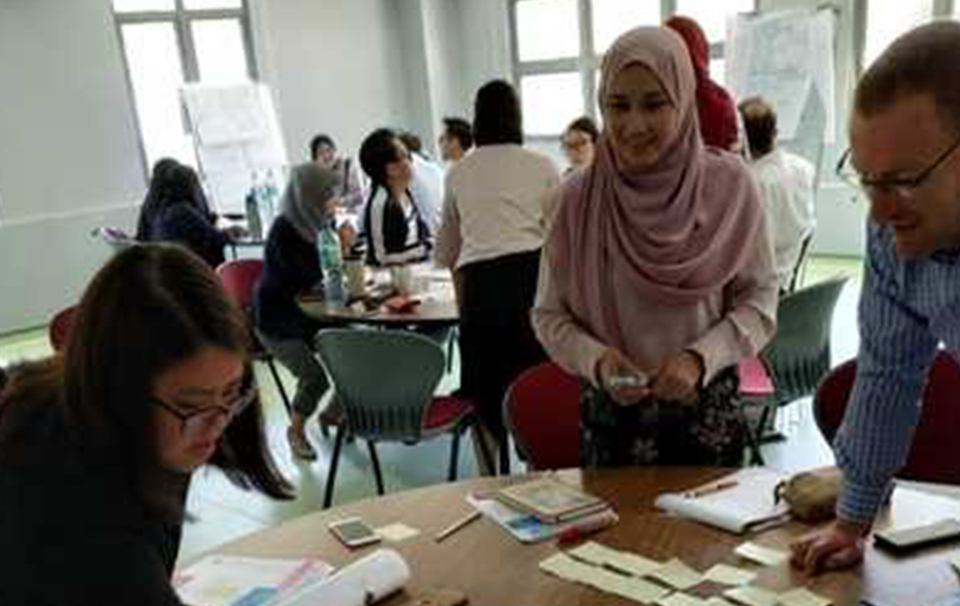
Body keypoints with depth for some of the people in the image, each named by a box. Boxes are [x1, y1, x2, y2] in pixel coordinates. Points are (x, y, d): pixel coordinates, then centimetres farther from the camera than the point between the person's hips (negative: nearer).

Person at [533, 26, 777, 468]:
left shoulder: (729, 184, -9)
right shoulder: (576, 197, -10)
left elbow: (759, 300, -2)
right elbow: (550, 315, -2)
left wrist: (701, 358, -18)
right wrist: (596, 360, -19)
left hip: (707, 411, 1)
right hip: (611, 413, 0)